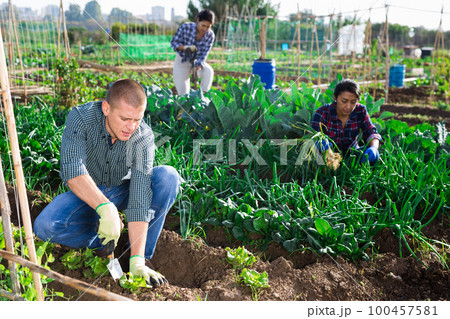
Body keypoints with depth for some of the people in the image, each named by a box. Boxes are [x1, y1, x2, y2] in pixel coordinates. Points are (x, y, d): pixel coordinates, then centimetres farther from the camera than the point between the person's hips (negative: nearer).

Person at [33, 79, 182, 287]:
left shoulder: (144, 137, -26)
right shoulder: (81, 117, -26)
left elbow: (139, 199, -31)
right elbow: (71, 169, -39)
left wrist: (136, 262, -37)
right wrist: (105, 208, -54)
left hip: (122, 191, 0)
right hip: (85, 193, 0)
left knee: (168, 176, -28)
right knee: (45, 226, -29)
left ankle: (143, 256, -16)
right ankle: (102, 238, -1)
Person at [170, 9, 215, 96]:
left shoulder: (210, 35, -18)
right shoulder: (185, 27, -22)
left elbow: (203, 54, -18)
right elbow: (173, 42, -15)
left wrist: (197, 68, -35)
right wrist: (185, 47, -36)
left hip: (197, 61, 1)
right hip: (182, 60, -1)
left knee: (209, 72, -32)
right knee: (183, 94, -6)